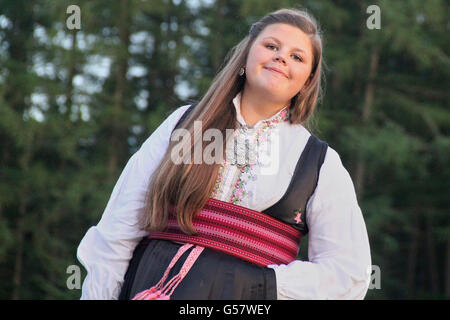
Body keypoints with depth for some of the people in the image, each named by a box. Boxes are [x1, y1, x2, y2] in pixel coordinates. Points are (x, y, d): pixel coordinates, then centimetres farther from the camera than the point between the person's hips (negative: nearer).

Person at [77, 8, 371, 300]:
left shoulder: (321, 163, 9)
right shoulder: (183, 123, 12)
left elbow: (349, 274, 5)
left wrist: (263, 283, -7)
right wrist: (97, 295, 3)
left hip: (250, 293, 0)